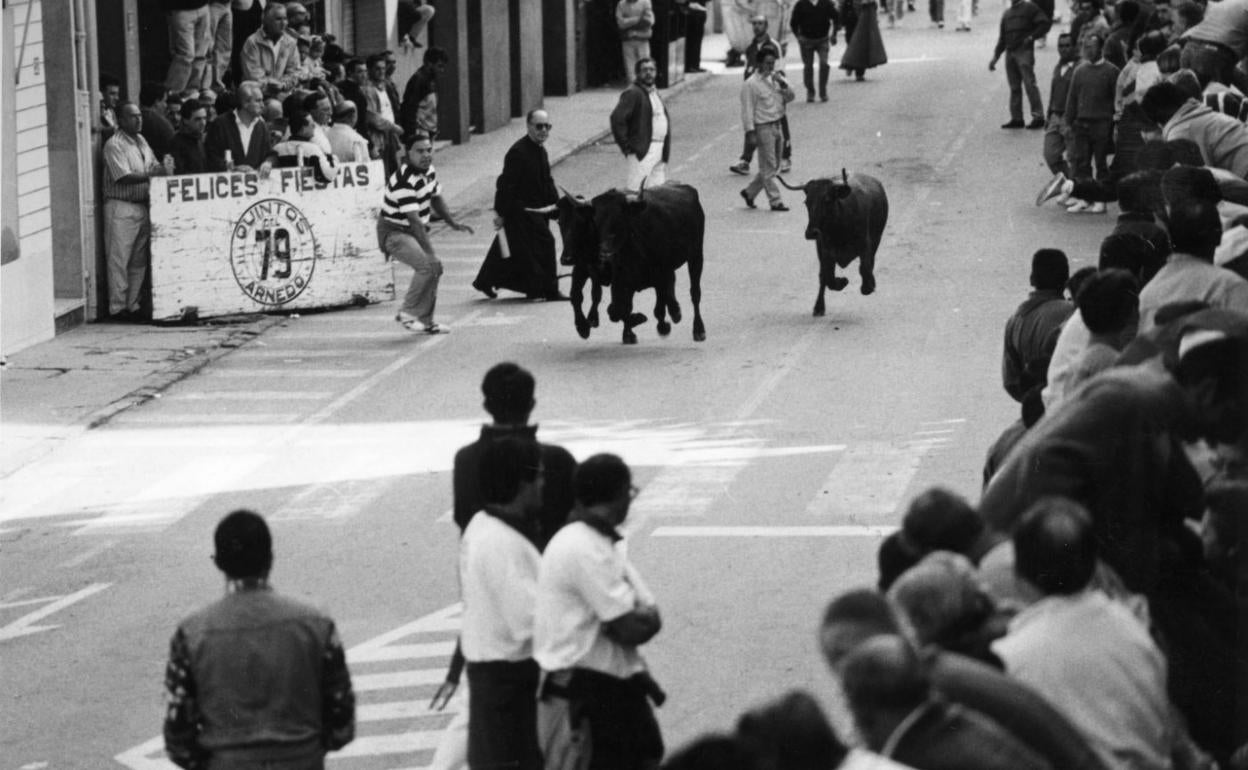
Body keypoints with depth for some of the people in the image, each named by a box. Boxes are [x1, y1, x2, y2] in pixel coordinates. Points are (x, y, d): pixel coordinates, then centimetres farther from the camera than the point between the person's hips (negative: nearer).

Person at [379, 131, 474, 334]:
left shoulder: (429, 171, 1)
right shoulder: (404, 181, -28)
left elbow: (436, 199, 19)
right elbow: (414, 220, -32)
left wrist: (453, 224, 12)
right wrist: (429, 252, -35)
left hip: (415, 230, 9)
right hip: (394, 232, -9)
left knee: (433, 268, 9)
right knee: (428, 265, -24)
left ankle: (425, 320, 21)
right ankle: (407, 313, -12)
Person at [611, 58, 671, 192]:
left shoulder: (654, 92, 19)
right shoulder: (633, 93, -9)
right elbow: (617, 118, -19)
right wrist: (626, 147, -18)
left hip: (660, 150, 9)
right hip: (643, 150, -9)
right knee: (634, 189, -11)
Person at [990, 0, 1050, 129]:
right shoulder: (1006, 14, 23)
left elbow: (1045, 24, -1)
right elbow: (1002, 39, 25)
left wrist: (1031, 37, -11)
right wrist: (995, 57, 16)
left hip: (1024, 51, -6)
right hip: (1010, 53, 6)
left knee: (1029, 84, -12)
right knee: (1014, 87, 4)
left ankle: (1038, 117, -13)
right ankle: (1016, 118, 6)